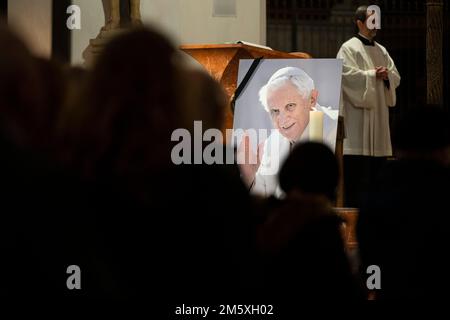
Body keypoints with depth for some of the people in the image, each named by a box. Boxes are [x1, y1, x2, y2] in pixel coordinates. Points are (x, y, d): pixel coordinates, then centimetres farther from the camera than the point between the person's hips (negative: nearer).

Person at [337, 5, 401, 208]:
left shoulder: (381, 51, 19)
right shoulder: (349, 48, -2)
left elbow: (396, 77, 15)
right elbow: (347, 75, -15)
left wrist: (386, 74, -6)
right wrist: (373, 75, -11)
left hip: (379, 113, 7)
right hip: (358, 113, -7)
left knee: (377, 163, 5)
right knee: (357, 167, -10)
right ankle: (353, 206, -8)